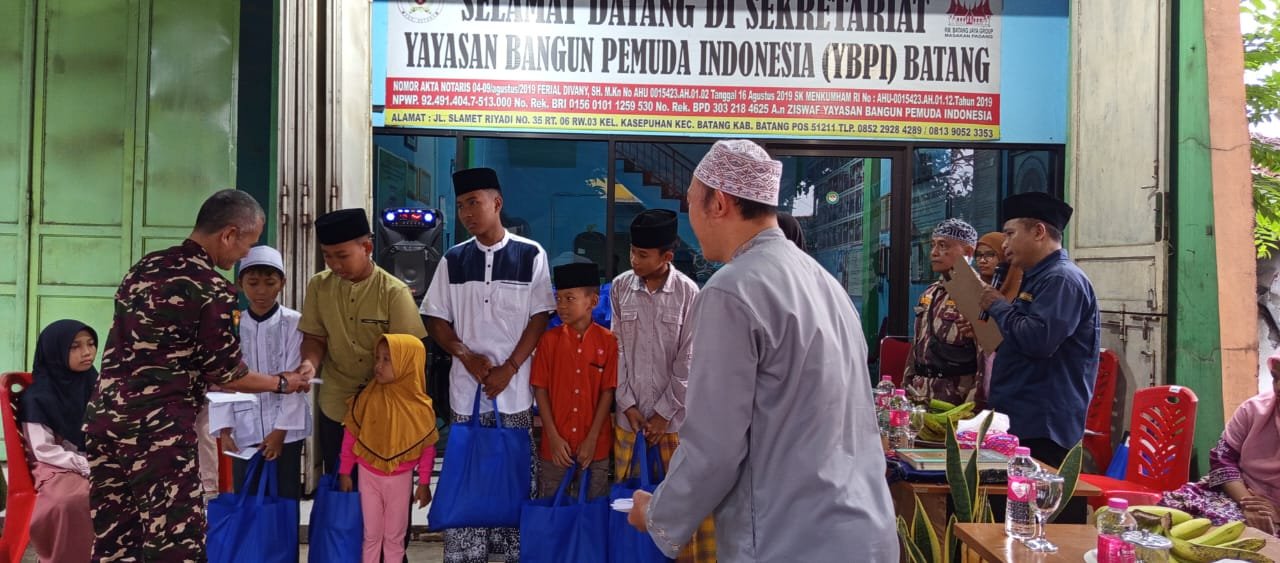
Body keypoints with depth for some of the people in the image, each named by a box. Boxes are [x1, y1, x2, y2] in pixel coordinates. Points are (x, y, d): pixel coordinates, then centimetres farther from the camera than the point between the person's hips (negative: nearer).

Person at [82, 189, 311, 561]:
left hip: (103, 417, 8)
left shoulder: (144, 267, 12)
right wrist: (283, 383, 12)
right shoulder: (213, 290, -11)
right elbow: (226, 374, -4)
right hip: (158, 428, -8)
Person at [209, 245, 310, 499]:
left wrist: (280, 429, -11)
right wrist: (224, 430, -5)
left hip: (286, 429, -2)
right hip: (244, 430, 2)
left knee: (286, 497, 6)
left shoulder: (294, 323, -4)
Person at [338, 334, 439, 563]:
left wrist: (424, 482, -3)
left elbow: (428, 447, -5)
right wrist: (345, 471, 1)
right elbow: (350, 435, -2)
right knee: (371, 535, 13)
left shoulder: (419, 406, -14)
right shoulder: (367, 398, -12)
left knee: (395, 536, 13)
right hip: (368, 475, 1)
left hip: (400, 478, -1)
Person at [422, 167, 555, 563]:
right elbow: (435, 319, 10)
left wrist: (508, 369, -9)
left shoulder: (531, 255, 0)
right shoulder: (452, 261, 8)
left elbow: (540, 317, -2)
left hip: (515, 392, -2)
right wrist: (467, 356, -7)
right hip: (465, 390, 2)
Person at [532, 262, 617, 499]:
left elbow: (608, 391, -4)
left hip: (595, 445, -1)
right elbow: (540, 389, -1)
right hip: (555, 445, 1)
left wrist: (592, 439, -8)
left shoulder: (607, 340, -5)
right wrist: (553, 438, -7)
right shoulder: (549, 339, -2)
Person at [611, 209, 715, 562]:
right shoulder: (621, 287, -1)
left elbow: (688, 361, -5)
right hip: (628, 411, 2)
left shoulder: (688, 293, -7)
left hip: (674, 414, -2)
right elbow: (617, 349, 2)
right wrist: (628, 404, -2)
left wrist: (663, 412, -5)